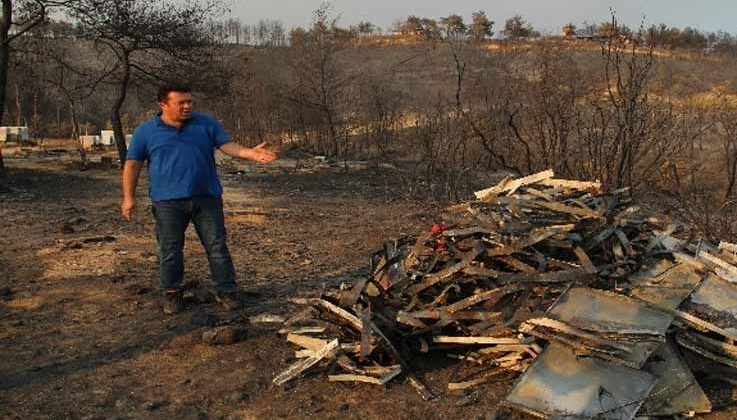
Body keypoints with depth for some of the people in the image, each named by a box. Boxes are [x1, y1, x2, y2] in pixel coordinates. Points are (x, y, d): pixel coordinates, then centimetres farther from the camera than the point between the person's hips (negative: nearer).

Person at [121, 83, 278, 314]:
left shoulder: (206, 123, 7)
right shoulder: (146, 131, 4)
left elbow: (228, 145, 1)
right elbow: (132, 164, 6)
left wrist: (250, 153, -18)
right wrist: (129, 197, -1)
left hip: (207, 198, 1)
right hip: (168, 201, -1)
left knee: (217, 246, 4)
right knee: (170, 250, 5)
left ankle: (226, 291, 14)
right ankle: (172, 293, 20)